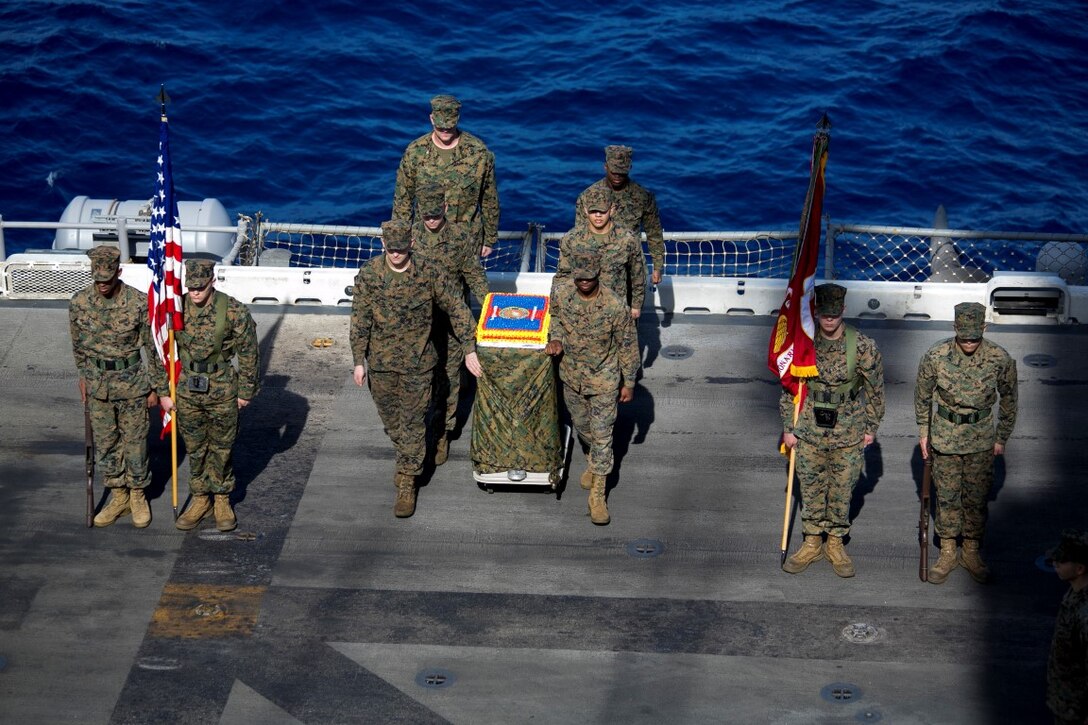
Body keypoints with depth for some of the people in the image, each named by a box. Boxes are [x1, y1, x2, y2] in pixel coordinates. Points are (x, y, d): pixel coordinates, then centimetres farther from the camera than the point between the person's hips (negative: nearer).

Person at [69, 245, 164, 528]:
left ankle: (137, 495, 22)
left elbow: (152, 346, -7)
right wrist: (83, 377, 15)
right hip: (97, 382, 3)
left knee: (135, 440, 6)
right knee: (105, 442, 11)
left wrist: (155, 387, -4)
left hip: (132, 380, -3)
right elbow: (78, 344, 8)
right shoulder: (79, 302, -8)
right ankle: (118, 496, 24)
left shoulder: (139, 303, -16)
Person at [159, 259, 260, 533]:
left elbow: (249, 353, -5)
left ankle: (222, 500, 25)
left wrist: (246, 391, -1)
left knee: (221, 449, 9)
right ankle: (200, 499, 26)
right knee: (195, 449, 12)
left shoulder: (234, 311, -15)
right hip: (187, 392, 2)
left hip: (222, 393, -2)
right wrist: (164, 392, 4)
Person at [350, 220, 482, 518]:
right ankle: (406, 459, 44)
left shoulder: (428, 273, -10)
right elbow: (360, 320, -2)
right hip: (381, 362, 2)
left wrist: (469, 349, -5)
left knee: (413, 422, 0)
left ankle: (407, 483, 6)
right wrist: (359, 361, -3)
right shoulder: (368, 275, -8)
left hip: (417, 362, -2)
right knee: (391, 419, 17)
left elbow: (456, 308, -2)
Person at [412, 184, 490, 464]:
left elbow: (475, 276, 2)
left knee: (448, 378, 6)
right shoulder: (409, 236, -4)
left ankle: (442, 434, 18)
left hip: (451, 321, -1)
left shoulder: (460, 237, -7)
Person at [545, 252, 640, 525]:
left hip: (604, 379, -4)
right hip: (572, 375, 4)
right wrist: (556, 338, -12)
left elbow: (627, 345, -13)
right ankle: (595, 460, 53)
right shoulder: (560, 293, -17)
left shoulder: (615, 306, -26)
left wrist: (629, 382, -6)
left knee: (601, 434, 1)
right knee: (581, 426, 24)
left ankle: (597, 494, 9)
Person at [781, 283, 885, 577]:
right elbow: (789, 388, 4)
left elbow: (875, 388, 0)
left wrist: (871, 428, 4)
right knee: (811, 488, 11)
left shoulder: (862, 346, -12)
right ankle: (812, 543, 25)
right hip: (810, 431, 2)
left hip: (848, 434, -1)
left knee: (842, 490, 9)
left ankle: (835, 544, 25)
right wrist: (788, 428, 3)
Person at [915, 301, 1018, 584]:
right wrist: (923, 432, 5)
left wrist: (1002, 437, 5)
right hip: (945, 435, 0)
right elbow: (922, 395, 1)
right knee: (947, 495, 8)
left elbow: (1008, 399, 1)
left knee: (977, 497, 8)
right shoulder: (936, 356, -15)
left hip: (981, 436, 0)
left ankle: (971, 552, 24)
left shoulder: (1000, 359, -14)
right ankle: (947, 553, 21)